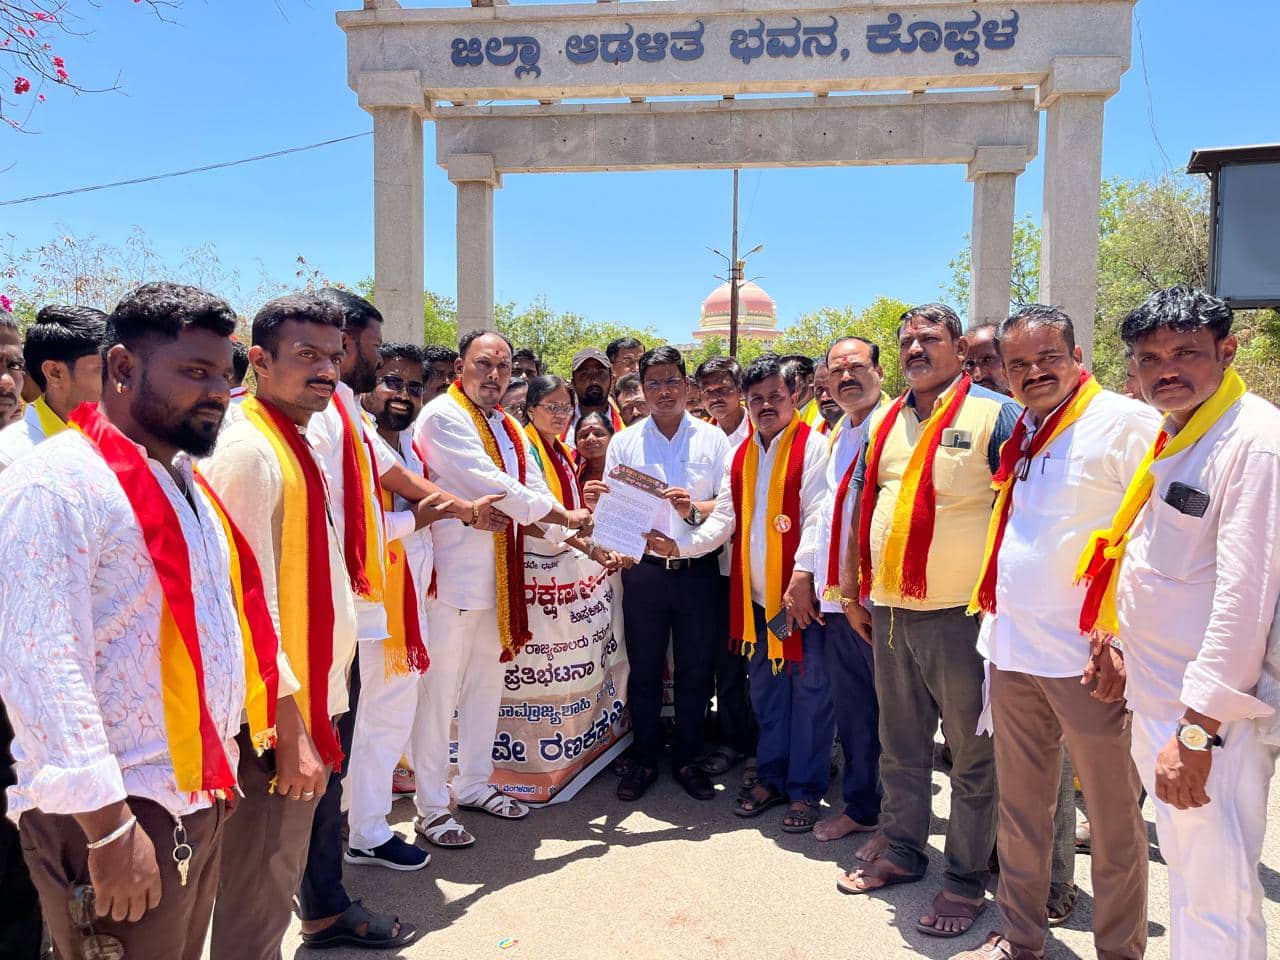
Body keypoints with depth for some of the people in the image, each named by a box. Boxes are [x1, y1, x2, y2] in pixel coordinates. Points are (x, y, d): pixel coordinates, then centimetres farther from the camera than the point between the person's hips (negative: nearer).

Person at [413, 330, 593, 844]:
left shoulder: (509, 429, 15)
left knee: (487, 683, 17)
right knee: (440, 690, 0)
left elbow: (535, 492, 12)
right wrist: (564, 515, -13)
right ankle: (431, 807, 14)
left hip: (499, 577, 8)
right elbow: (487, 483, -19)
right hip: (452, 574, -8)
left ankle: (475, 784, 33)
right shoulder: (443, 417, -11)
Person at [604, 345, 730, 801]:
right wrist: (646, 537, -16)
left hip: (698, 570, 0)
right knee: (644, 670, 7)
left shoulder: (712, 438, 5)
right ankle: (644, 760, 23)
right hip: (644, 570, 0)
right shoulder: (624, 442, 7)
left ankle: (687, 759, 24)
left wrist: (693, 508, -19)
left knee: (695, 669, 7)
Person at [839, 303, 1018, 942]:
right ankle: (901, 850, 35)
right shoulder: (883, 421, 11)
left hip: (961, 612, -6)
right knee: (900, 744, 18)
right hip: (889, 609, 6)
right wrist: (857, 588, 14)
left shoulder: (993, 414, -7)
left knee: (972, 751, 8)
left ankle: (966, 878, 23)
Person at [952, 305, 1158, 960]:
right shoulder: (1021, 433, 13)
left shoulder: (1127, 423, -8)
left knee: (1114, 819, 7)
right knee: (1019, 807, 16)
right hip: (1011, 649, 7)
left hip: (1087, 659, -7)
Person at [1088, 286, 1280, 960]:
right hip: (1154, 701, 9)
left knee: (1213, 897, 0)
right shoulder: (1172, 438, 11)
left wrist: (1198, 728, -22)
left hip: (1214, 714, -9)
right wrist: (1122, 637, 18)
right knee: (1183, 870, 20)